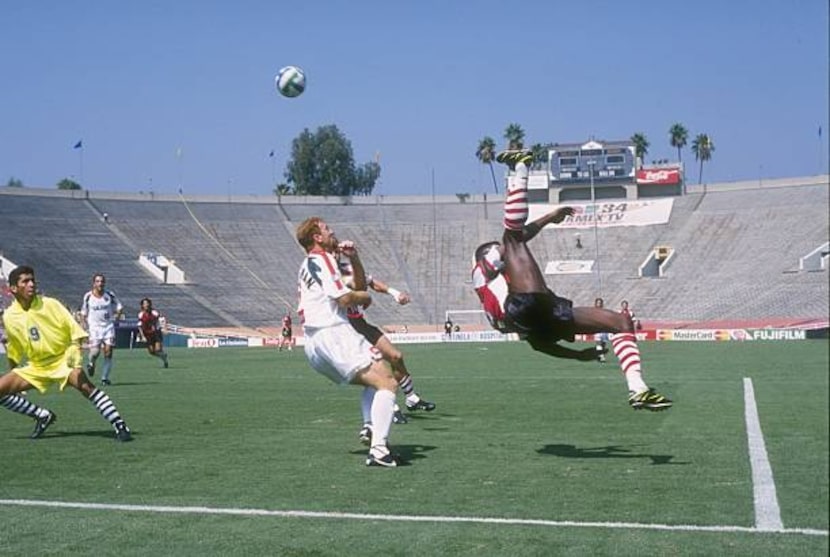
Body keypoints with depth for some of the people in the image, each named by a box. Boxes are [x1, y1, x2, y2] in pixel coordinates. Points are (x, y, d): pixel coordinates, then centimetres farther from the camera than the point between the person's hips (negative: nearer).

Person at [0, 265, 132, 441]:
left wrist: (74, 351, -24)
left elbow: (74, 331, -9)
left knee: (85, 386, -30)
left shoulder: (50, 304, -11)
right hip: (35, 367, 4)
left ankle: (120, 427, -28)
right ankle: (43, 416, 4)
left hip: (62, 359, -4)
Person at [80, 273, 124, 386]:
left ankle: (105, 377, 6)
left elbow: (119, 308, 10)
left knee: (108, 352, -6)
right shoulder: (88, 296, -3)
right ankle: (91, 364, 23)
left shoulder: (110, 295, -2)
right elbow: (84, 313, 8)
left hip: (108, 326, 1)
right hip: (94, 327, -1)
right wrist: (87, 325, -3)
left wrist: (115, 318, -3)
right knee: (95, 352, -13)